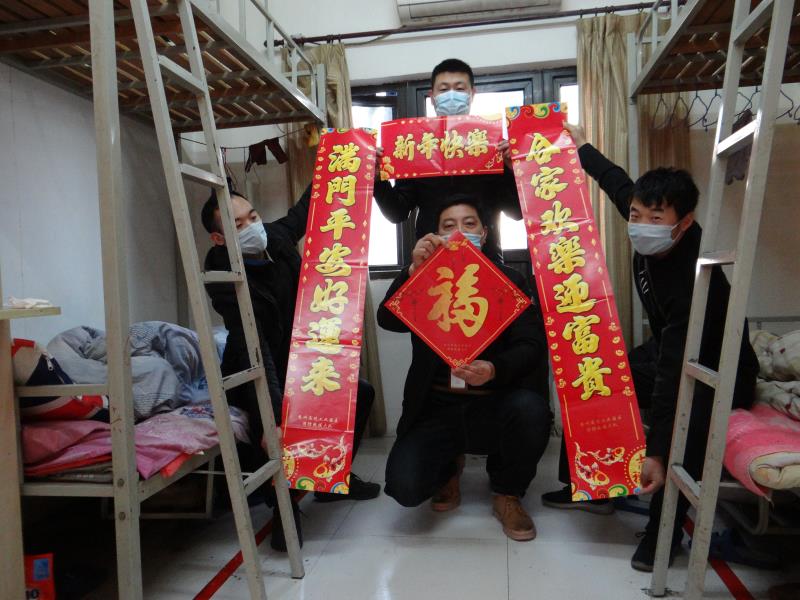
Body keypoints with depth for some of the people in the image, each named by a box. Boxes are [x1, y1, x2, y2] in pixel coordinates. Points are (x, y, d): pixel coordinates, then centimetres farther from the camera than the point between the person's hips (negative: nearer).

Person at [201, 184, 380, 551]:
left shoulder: (275, 236, -10)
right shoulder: (226, 280, -30)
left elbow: (305, 208, 10)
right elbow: (254, 354, -40)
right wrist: (274, 417, -49)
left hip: (296, 365, 8)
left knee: (360, 393, 7)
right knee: (275, 422, -35)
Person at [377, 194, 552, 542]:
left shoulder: (509, 281, 4)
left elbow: (532, 346, -9)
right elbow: (387, 320, -13)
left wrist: (494, 369, -30)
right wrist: (413, 270, -30)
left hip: (494, 405, 0)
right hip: (437, 408, 0)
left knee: (530, 408, -33)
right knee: (404, 487, -22)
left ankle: (507, 495, 0)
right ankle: (449, 467, 18)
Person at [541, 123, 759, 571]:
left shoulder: (691, 283, -37)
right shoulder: (652, 239, -15)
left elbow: (673, 377, -40)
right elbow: (621, 184, 5)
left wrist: (657, 454, -40)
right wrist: (583, 146, 17)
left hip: (714, 374, -8)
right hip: (668, 349, 9)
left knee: (687, 416, -38)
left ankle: (666, 527, -16)